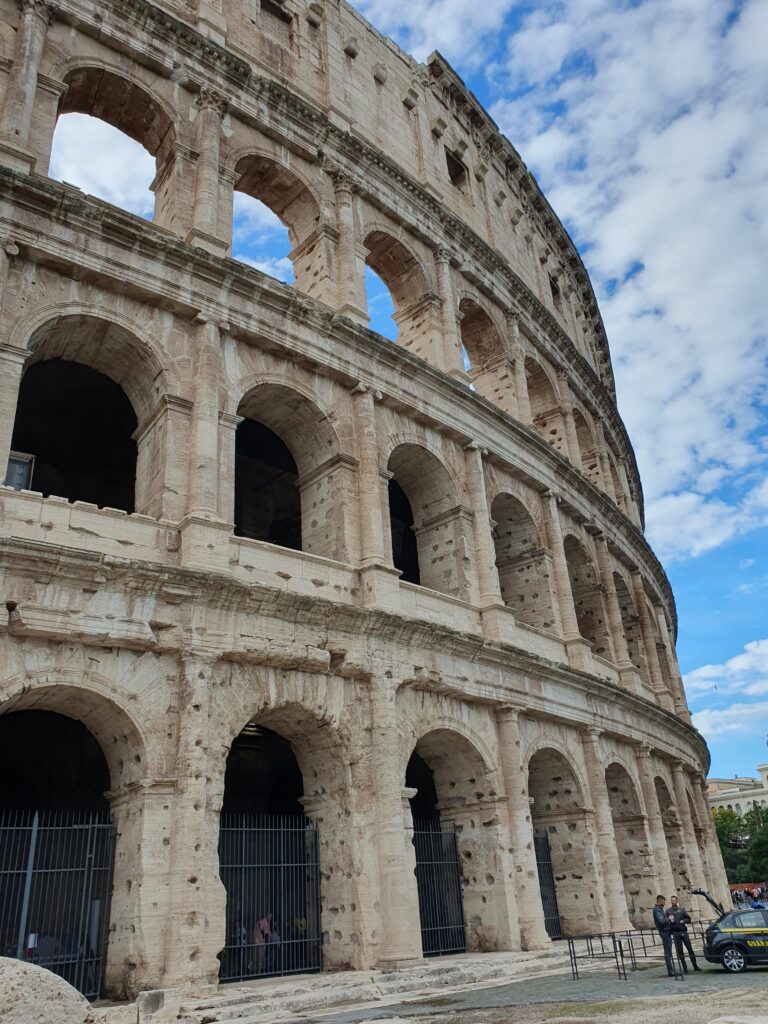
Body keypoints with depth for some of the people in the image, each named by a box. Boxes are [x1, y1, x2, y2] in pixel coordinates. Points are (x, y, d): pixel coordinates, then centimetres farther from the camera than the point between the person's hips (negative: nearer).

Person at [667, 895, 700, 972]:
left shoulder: (682, 909, 10)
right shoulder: (668, 911, 6)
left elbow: (688, 919, 8)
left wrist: (683, 921, -9)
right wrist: (670, 921, -19)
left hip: (684, 931, 1)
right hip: (675, 933, -1)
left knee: (690, 948, 1)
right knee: (680, 951, 0)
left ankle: (695, 966, 11)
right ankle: (685, 967, 7)